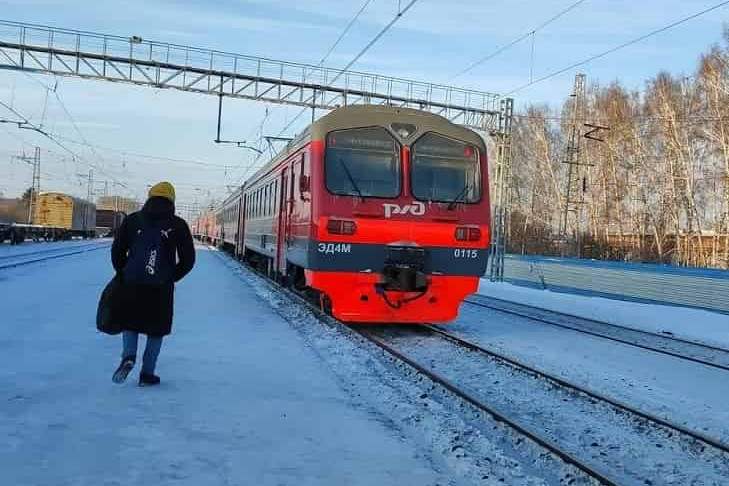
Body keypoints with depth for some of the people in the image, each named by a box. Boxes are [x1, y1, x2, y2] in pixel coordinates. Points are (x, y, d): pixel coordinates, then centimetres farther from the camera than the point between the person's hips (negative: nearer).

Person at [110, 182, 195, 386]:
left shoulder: (132, 220, 5)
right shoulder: (178, 225, 0)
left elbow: (117, 251, 5)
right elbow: (188, 260, -1)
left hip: (131, 284, 1)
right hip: (161, 287, -1)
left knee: (129, 323, 20)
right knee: (156, 330, 12)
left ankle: (128, 357, -4)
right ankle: (147, 374, 14)